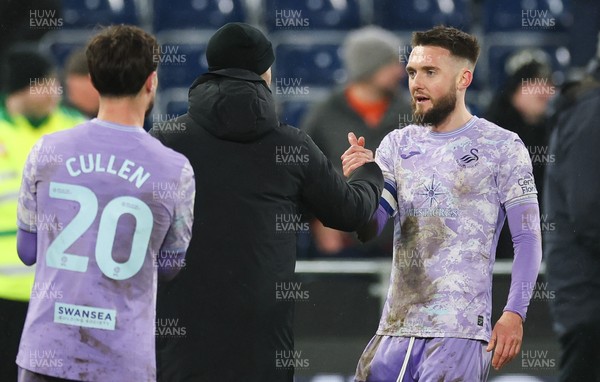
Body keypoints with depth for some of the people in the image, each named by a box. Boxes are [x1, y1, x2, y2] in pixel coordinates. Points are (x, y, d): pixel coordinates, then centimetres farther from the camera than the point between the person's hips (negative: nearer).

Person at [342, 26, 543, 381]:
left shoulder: (502, 147, -2)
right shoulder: (398, 145, 11)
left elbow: (527, 238, -4)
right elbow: (368, 229, 7)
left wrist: (515, 314, -14)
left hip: (460, 329, -4)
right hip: (396, 325, 5)